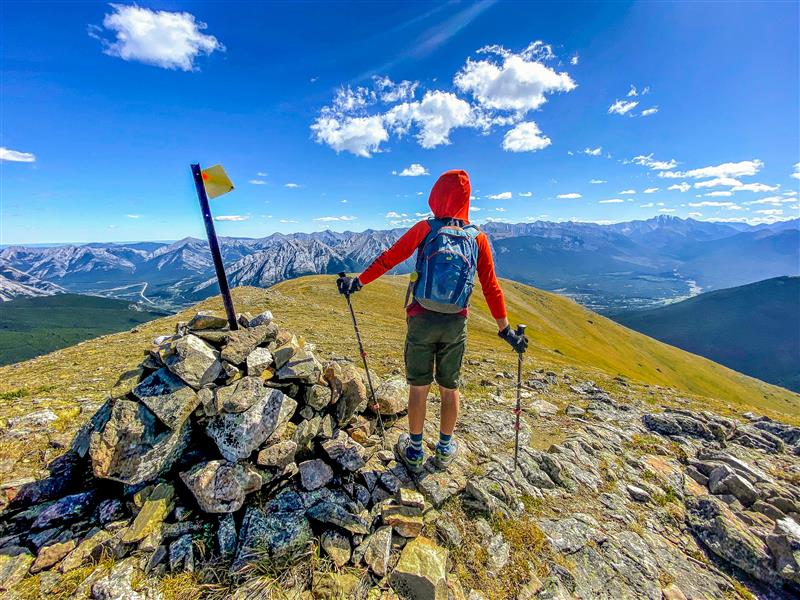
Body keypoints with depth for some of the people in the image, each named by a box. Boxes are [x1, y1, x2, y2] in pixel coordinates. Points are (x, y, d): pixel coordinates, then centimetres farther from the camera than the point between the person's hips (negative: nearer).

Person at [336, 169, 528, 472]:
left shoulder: (425, 228, -3)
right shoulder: (478, 237, 3)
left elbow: (388, 259, -3)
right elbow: (491, 287, 1)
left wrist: (357, 281, 8)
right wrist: (506, 330, 8)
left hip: (422, 320, -1)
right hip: (456, 324, 2)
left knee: (419, 387, 12)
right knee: (450, 387, 17)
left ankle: (414, 450, 30)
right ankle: (445, 449, 35)